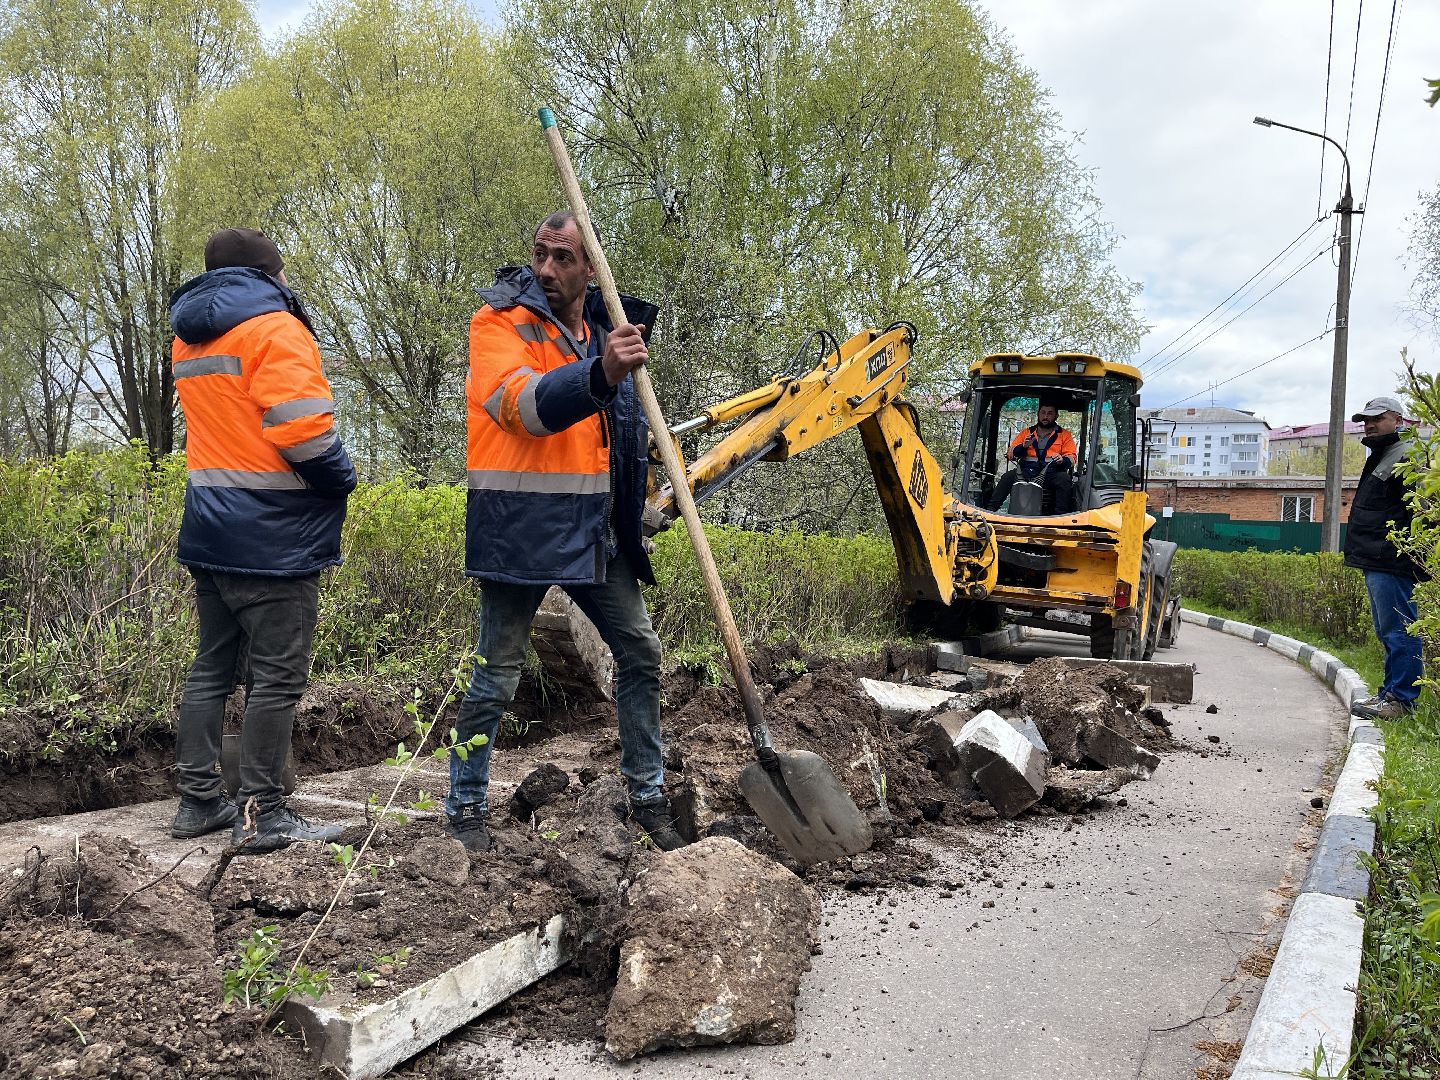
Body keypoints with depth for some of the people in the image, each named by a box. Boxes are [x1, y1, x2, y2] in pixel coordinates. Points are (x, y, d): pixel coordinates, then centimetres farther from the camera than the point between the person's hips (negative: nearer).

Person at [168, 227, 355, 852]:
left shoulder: (188, 338, 17)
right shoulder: (274, 327, -11)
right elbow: (302, 428, -20)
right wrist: (342, 478, -5)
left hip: (208, 531, 9)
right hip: (273, 535, -9)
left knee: (212, 666, 14)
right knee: (277, 676, -3)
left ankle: (198, 800, 21)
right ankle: (262, 817, 1)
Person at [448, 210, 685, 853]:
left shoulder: (605, 330, 13)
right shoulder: (500, 322, -6)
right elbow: (524, 405, -26)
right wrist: (600, 375, -42)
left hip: (594, 527, 6)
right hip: (520, 527, -6)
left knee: (640, 653, 9)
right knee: (496, 675, 0)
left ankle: (648, 799, 23)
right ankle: (465, 811, 17)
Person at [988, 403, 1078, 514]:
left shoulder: (1064, 435, 16)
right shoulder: (1026, 432, 20)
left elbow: (1072, 458, 7)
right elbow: (1010, 455, 13)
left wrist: (1062, 460, -17)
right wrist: (1023, 446, -7)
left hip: (1051, 474, -1)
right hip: (1026, 471, 2)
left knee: (1064, 480, -33)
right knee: (1007, 478, -25)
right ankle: (991, 509, -27)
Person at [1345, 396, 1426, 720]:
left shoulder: (1405, 456, -11)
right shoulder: (1380, 457, 23)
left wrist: (1413, 554, -24)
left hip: (1391, 562, -11)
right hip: (1377, 561, 11)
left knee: (1398, 631, -8)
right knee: (1388, 632, 15)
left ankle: (1400, 699, -5)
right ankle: (1392, 694, 22)